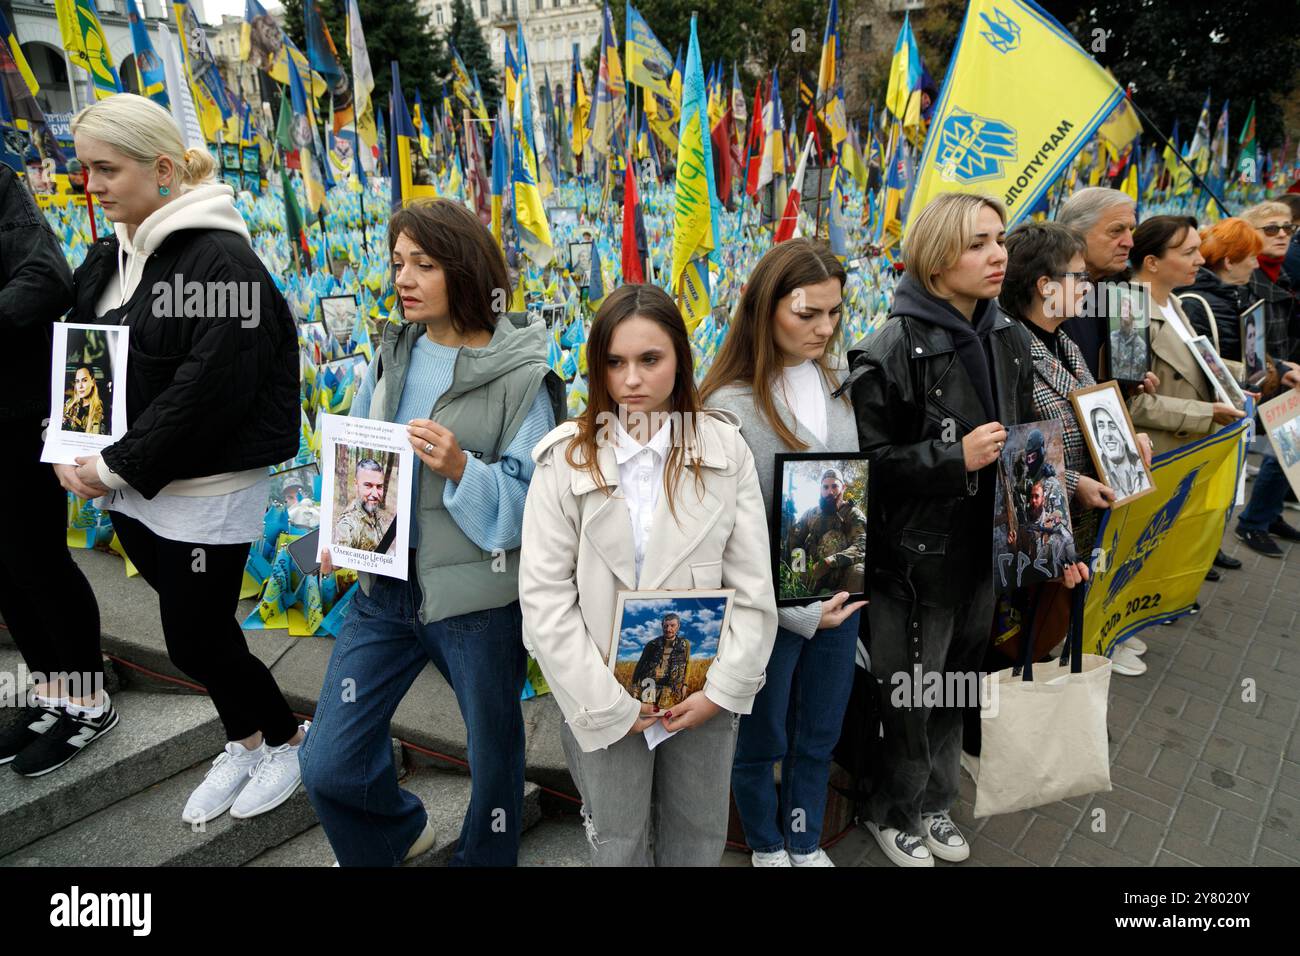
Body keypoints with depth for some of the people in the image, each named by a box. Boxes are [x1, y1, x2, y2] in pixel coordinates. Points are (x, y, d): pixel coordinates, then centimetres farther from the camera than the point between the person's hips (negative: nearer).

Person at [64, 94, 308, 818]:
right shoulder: (108, 258, 9)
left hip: (206, 492, -8)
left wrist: (116, 465, -17)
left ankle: (289, 739, 27)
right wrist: (73, 451, -3)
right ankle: (245, 744, 38)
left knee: (195, 642, 2)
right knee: (194, 624, 18)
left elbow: (207, 391, -23)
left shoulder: (223, 263, -18)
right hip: (130, 486, 8)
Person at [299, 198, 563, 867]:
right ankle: (398, 831, 43)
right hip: (384, 586, 5)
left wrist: (462, 469, -28)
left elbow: (532, 498, -13)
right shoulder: (394, 353, 4)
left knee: (492, 758, 16)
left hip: (477, 596, -4)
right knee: (328, 768, 10)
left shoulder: (518, 373, -12)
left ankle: (482, 858, 48)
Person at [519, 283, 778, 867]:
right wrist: (605, 704, -12)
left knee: (699, 839, 19)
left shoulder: (724, 447, -4)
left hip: (705, 693, 2)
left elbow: (753, 586, -2)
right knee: (620, 845, 15)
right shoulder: (567, 457, -9)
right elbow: (544, 595, -10)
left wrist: (723, 689, -8)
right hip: (608, 699, -1)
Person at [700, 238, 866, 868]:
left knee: (819, 735, 22)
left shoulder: (836, 379, -1)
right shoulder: (729, 406, -21)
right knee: (761, 740, 18)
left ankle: (807, 845, 47)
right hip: (768, 604, -5)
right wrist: (799, 611, -19)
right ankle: (767, 847, 46)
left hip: (840, 593, 5)